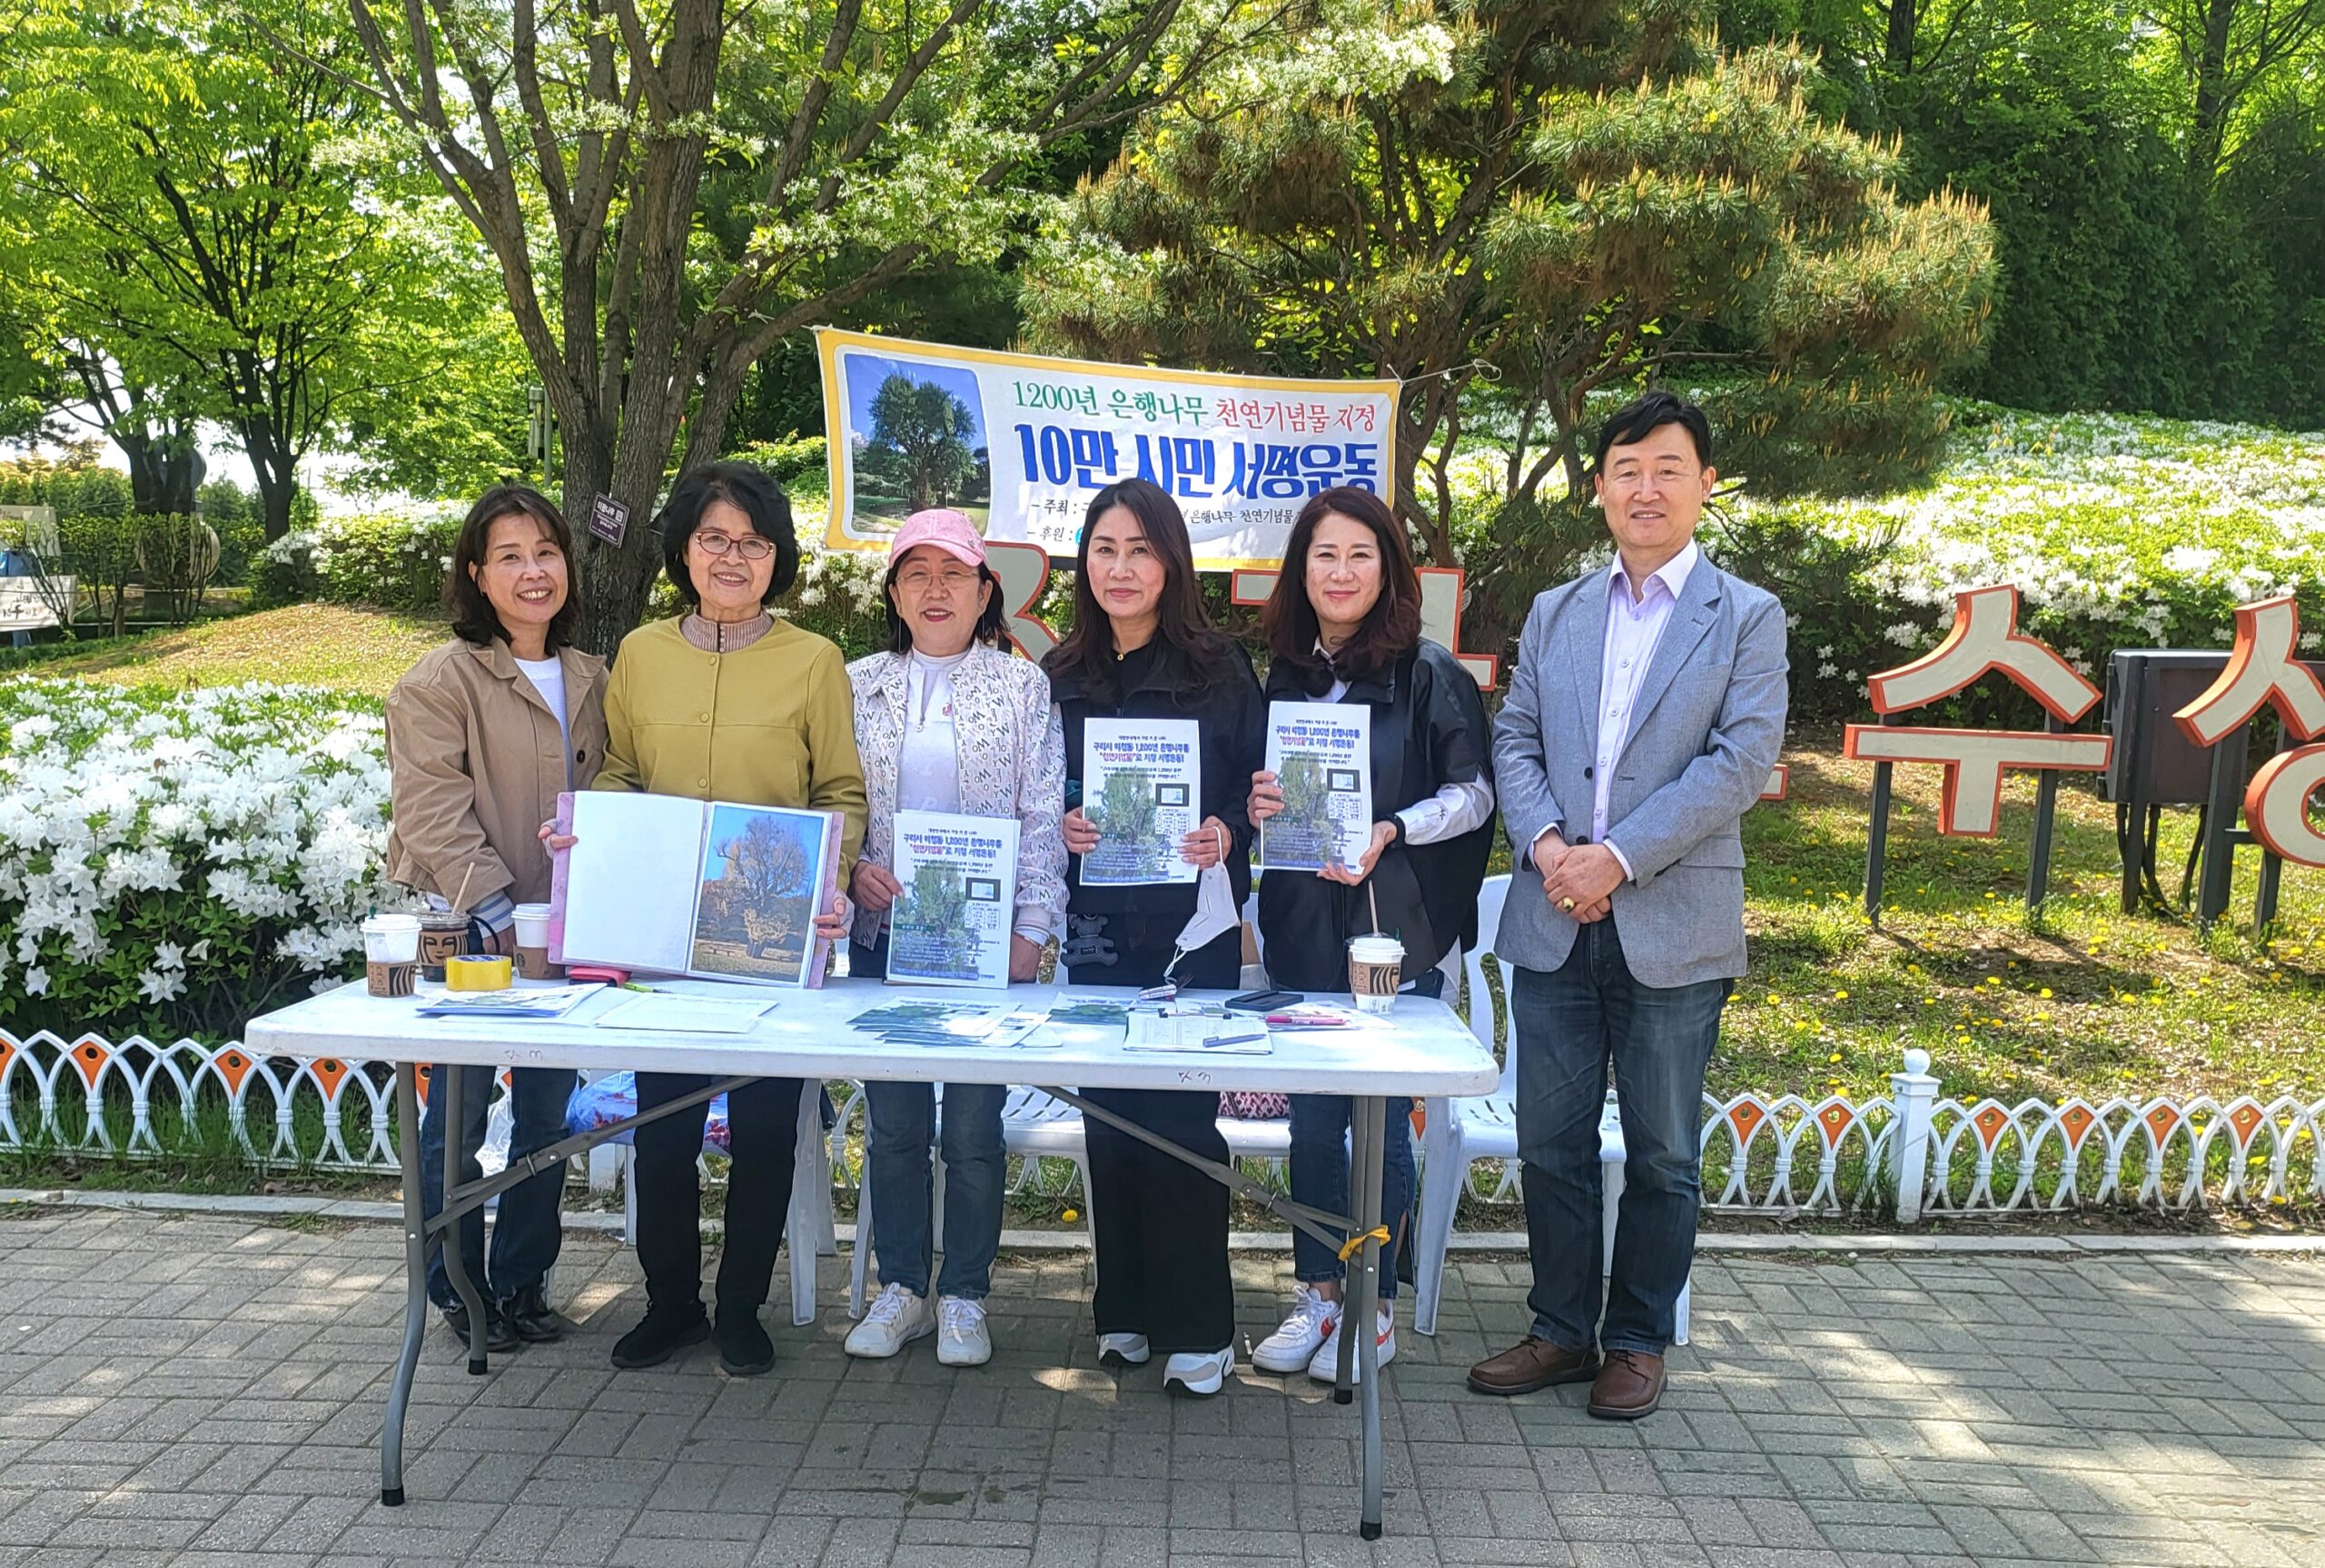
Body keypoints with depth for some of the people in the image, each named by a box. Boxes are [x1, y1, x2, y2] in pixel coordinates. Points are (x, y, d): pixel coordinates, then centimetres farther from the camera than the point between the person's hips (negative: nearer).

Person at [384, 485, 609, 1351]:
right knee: (459, 1117, 3)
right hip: (469, 933, -5)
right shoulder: (442, 680, -7)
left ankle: (523, 1281, 26)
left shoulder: (590, 679, 11)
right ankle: (458, 1286, 20)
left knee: (548, 1116, 11)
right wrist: (500, 915, -19)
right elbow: (434, 815, -13)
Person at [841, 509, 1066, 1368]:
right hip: (883, 928, 2)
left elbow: (1042, 815, -1)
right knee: (893, 1119, 7)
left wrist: (1031, 930, -8)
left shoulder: (1023, 685, 2)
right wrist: (851, 866, -9)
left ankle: (964, 1294, 16)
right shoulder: (860, 685, 9)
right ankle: (901, 1286, 21)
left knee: (975, 1123, 1)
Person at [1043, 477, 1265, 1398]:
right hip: (1096, 923, 4)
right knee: (1109, 1113, 8)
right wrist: (1059, 825, -7)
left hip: (1191, 922, -3)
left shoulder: (1218, 666, -1)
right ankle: (1125, 1307, 21)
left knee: (1183, 1115, -3)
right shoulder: (1062, 675, 8)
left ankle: (1197, 1328, 8)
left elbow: (1258, 782, 1)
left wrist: (1226, 833, -18)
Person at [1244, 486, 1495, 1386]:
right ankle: (1317, 1295, 23)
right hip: (1301, 928, 5)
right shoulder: (1283, 676, 10)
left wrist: (1391, 832, -19)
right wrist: (1258, 805, -4)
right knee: (1310, 1117, 9)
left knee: (1382, 1118, 1)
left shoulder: (1428, 672, -5)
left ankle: (1374, 1308, 16)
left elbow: (1474, 793, -5)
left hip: (1395, 929, -4)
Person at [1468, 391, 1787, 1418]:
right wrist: (1545, 842, -10)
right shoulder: (1553, 614, 13)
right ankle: (1562, 1331, 24)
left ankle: (1638, 1341, 23)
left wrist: (1619, 857, -16)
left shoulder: (1747, 618, 1)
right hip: (1553, 923, 3)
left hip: (1673, 928, -3)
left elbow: (1742, 760, -9)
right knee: (1551, 1141, 9)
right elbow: (1514, 742, 9)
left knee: (1661, 1153, 8)